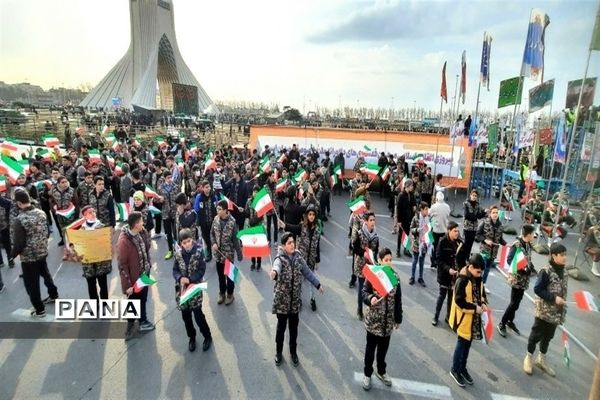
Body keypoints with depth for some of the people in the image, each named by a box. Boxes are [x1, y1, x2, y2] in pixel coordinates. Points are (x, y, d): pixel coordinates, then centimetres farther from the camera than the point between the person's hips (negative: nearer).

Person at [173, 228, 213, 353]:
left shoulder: (199, 251, -11)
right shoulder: (178, 253, -2)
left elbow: (202, 270, -11)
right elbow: (175, 270, 2)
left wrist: (190, 279, -21)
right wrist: (180, 278, -19)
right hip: (181, 288, 3)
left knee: (198, 315, -2)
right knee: (185, 315, 12)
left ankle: (207, 336, 22)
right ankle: (192, 337, 34)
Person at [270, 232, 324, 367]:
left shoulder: (298, 257, -3)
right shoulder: (280, 259, -19)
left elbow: (307, 272, 10)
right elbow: (277, 267, -44)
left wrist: (318, 284, 16)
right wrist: (274, 272, -67)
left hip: (295, 301, 4)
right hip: (282, 300, -4)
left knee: (294, 328, 17)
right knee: (281, 328, 13)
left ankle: (293, 352, 38)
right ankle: (279, 352, 35)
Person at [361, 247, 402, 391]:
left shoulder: (395, 276, -4)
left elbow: (398, 299, 3)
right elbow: (364, 292, -10)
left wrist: (398, 319, 8)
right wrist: (370, 299, -32)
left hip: (388, 321, 3)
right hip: (373, 320, -3)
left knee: (383, 348, 20)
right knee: (370, 348, 13)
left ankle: (381, 371, 42)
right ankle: (367, 374, 32)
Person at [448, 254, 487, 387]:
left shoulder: (478, 278, 0)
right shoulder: (462, 280, -24)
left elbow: (481, 292, 14)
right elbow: (459, 301, -24)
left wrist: (483, 303, -4)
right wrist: (475, 308, -21)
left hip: (474, 318, 7)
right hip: (464, 318, -7)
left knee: (468, 343, 19)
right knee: (462, 343, 6)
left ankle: (463, 368, 36)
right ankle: (455, 370, 24)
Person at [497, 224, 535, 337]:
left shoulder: (528, 245, 8)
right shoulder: (516, 245, -17)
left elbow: (528, 260, 17)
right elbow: (509, 260, -20)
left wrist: (532, 268, 0)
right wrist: (522, 269, -25)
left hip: (524, 278, 8)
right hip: (517, 278, -8)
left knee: (517, 302, 15)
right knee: (514, 302, -4)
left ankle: (510, 321, 32)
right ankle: (502, 324, 9)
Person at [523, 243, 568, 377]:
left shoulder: (564, 273, 2)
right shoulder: (546, 271, -19)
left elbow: (563, 292, 10)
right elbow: (537, 289, -18)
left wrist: (563, 312, 12)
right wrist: (553, 298, -22)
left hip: (556, 312, 7)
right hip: (544, 311, -7)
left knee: (548, 336, 20)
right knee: (536, 335, 8)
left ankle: (541, 359, 37)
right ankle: (529, 358, 26)